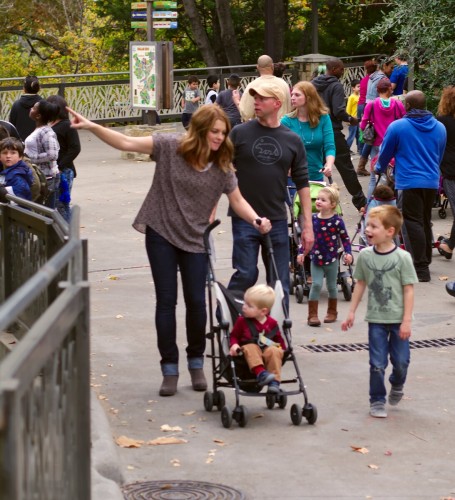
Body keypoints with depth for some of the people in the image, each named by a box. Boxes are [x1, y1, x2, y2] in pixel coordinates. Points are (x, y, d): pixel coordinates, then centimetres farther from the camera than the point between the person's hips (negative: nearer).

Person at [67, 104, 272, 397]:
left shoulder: (222, 166, -4)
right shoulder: (171, 147, -12)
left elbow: (237, 200, 3)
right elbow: (126, 143, -13)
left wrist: (256, 220, -17)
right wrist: (91, 127, -23)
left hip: (196, 240, 2)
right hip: (161, 234, -2)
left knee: (197, 302, 2)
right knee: (166, 301, 0)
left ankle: (196, 364, 21)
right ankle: (170, 369, 8)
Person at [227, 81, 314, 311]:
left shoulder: (292, 141, 4)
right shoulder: (240, 133, -1)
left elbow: (302, 184, 7)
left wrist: (308, 225, 3)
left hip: (277, 220, 2)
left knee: (280, 281, 5)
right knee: (245, 275, -8)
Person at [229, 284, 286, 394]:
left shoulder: (271, 323, 8)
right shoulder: (242, 321, 6)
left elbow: (278, 339, 17)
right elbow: (234, 336, 11)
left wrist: (281, 348, -2)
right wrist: (234, 345, -11)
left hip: (268, 349, 1)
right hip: (250, 347, -1)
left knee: (274, 352, -32)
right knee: (250, 349, -35)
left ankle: (274, 381, -37)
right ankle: (260, 373, -53)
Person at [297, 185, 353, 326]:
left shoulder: (337, 221, -11)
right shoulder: (313, 219, -2)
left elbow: (345, 238, -4)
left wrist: (348, 253, -13)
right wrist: (301, 252, 6)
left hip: (331, 259, -1)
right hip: (316, 258, 1)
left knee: (331, 285, 13)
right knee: (316, 284, -6)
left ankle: (332, 312, 29)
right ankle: (312, 314, -3)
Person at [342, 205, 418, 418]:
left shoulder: (402, 258, -13)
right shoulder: (365, 256, -3)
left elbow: (408, 290, -10)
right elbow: (360, 284, 8)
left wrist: (407, 321, -12)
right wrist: (351, 312, 9)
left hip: (398, 319, -2)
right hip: (376, 319, 2)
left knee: (401, 361, 6)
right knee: (377, 364, 2)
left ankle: (396, 385, 37)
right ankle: (377, 401, 15)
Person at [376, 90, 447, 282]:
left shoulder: (397, 126, -9)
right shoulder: (439, 128, 6)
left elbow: (385, 153, 3)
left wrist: (379, 168, 24)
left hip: (409, 182, -5)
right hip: (432, 182, 6)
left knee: (412, 224, -4)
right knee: (425, 223, 19)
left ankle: (421, 268, -8)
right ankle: (425, 262, 29)